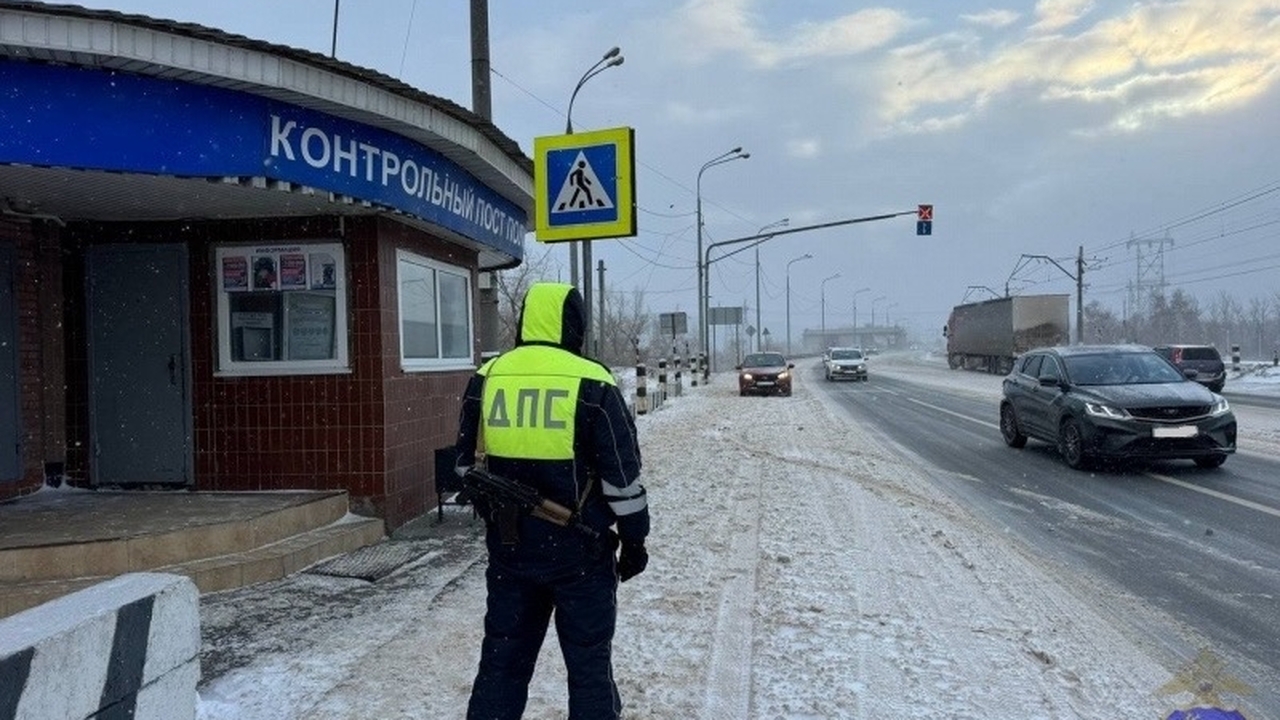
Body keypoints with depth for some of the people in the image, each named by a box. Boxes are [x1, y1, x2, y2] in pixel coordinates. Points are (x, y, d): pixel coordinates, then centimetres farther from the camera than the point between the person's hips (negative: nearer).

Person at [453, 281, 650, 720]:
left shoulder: (486, 379, 2)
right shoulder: (593, 385, -11)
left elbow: (467, 463, 11)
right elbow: (622, 474, -8)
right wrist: (634, 538, 4)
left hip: (508, 549, 4)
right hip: (580, 551, -4)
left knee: (502, 660, 17)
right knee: (588, 663, 10)